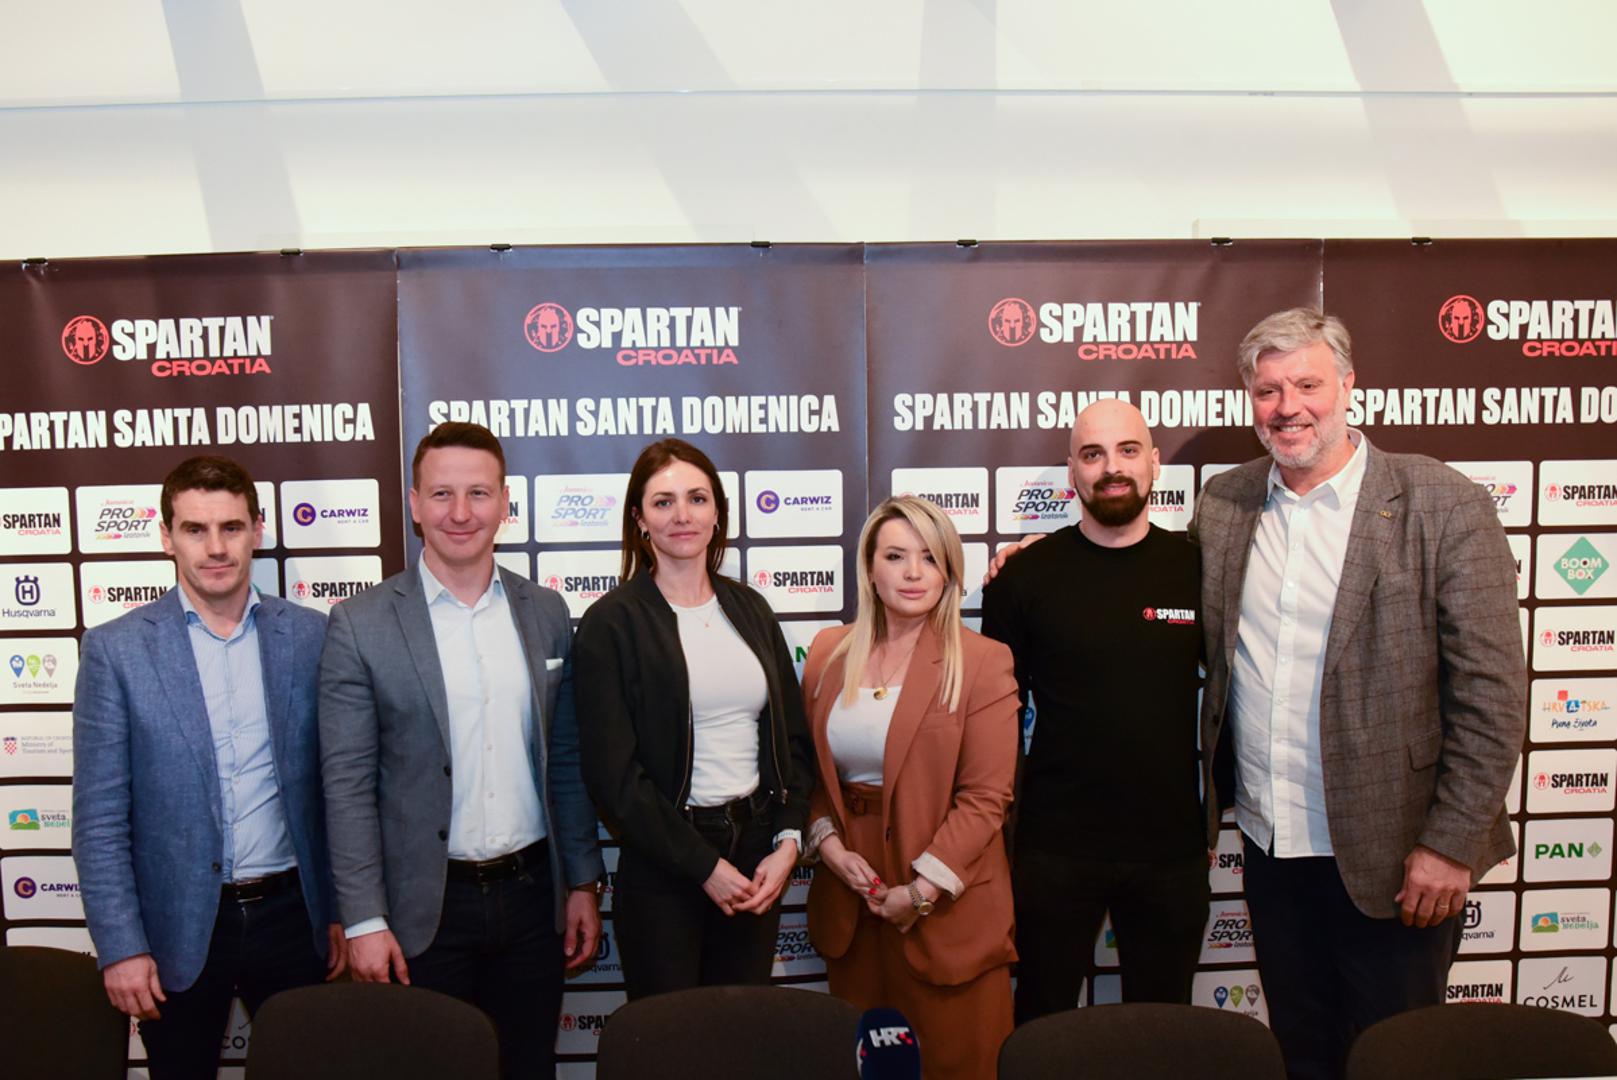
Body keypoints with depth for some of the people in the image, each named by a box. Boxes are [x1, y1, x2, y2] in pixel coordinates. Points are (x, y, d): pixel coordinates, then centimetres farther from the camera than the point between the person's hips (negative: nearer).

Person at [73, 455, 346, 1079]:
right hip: (178, 926, -1)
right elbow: (99, 818, -5)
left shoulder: (308, 636, -1)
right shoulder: (116, 649, -6)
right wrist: (120, 947, -8)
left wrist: (343, 910, 4)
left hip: (291, 913, 1)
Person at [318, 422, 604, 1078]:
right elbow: (348, 784, -7)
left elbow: (567, 761, 7)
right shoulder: (361, 624, -7)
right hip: (426, 908, -3)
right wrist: (364, 921, -9)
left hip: (532, 896, 3)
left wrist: (583, 882, 6)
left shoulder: (546, 614, 3)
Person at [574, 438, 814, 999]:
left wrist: (787, 842, -3)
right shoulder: (612, 622, -8)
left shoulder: (750, 609, 7)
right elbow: (613, 772, -11)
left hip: (757, 854, 4)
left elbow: (793, 739, 9)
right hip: (662, 870, -4)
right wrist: (705, 866, -11)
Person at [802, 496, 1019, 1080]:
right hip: (849, 899, 4)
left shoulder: (983, 663, -10)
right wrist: (827, 842, -6)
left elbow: (985, 796, -12)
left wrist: (920, 890, -16)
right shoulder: (829, 652, 4)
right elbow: (808, 767, 10)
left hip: (946, 905, -4)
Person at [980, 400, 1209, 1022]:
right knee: (1042, 1024, 14)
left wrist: (1220, 808, 9)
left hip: (1172, 846, 2)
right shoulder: (1026, 574, -5)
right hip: (1053, 848, -1)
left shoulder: (1199, 567, -1)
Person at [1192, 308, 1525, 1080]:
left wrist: (1451, 843, -12)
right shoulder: (1222, 504, 2)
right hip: (1269, 846, 4)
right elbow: (1206, 656, 11)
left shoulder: (1443, 506, -11)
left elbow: (1493, 691, -11)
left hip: (1389, 858, -3)